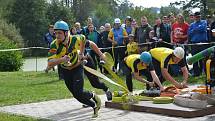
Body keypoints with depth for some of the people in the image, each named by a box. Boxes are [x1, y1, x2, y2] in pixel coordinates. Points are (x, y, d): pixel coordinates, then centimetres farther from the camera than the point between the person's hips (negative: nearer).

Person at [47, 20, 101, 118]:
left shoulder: (74, 39, -23)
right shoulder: (54, 45, -25)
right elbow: (50, 63, -33)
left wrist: (81, 53, 0)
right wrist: (61, 60, -49)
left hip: (77, 68, -2)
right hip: (65, 71, 2)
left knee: (79, 93, -17)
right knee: (77, 95, 4)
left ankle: (93, 96, 14)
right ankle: (95, 106, 25)